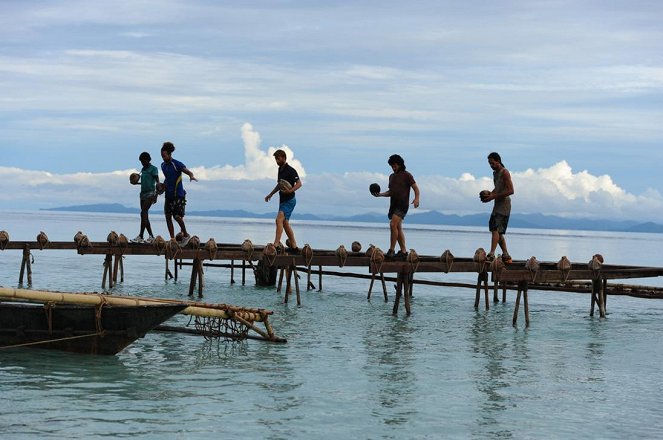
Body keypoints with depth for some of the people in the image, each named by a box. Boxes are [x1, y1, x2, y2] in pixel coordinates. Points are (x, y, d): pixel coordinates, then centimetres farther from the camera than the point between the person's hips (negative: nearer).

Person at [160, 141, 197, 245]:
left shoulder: (177, 164, -10)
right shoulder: (163, 165, 11)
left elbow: (189, 172, -19)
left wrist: (191, 176, -39)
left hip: (178, 194, -7)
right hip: (168, 194, 7)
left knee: (177, 216, -13)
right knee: (168, 216, 1)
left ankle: (186, 235, 7)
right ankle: (172, 239, 6)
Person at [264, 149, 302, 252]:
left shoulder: (290, 170, -13)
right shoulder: (280, 169, 14)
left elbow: (299, 183, -17)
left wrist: (290, 190, -32)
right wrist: (270, 194, 29)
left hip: (289, 200, -9)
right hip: (282, 200, 9)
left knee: (279, 219, -21)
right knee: (285, 223, 11)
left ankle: (276, 244, -27)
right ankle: (294, 246, 18)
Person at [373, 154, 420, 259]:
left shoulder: (406, 175, -3)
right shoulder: (392, 176, 18)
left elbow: (416, 188, -5)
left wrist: (416, 199, -22)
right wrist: (380, 194, 6)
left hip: (402, 205, -8)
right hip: (393, 205, 8)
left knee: (393, 224, -21)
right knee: (398, 228, 8)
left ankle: (391, 250, -20)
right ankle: (403, 251, 13)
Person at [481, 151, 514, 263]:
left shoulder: (504, 173, -10)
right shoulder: (495, 173, 18)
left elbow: (510, 190, -18)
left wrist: (493, 196, -21)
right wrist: (489, 194, 10)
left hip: (504, 204, -10)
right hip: (497, 204, 10)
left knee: (495, 229, -21)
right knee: (499, 232, 11)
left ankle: (491, 254, -30)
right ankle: (506, 256, 17)